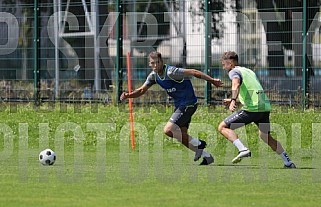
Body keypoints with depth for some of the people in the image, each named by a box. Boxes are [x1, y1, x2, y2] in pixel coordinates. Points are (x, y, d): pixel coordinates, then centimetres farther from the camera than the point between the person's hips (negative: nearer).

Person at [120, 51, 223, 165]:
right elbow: (141, 90, 7)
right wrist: (128, 95, -12)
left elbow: (193, 72, -20)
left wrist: (212, 80, -19)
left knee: (168, 130, -18)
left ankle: (198, 144, -5)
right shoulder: (153, 76, 2)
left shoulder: (171, 72, -23)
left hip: (188, 104, -9)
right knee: (182, 136, 10)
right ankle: (206, 156, 23)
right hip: (179, 105, 9)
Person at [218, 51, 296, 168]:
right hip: (265, 107, 8)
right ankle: (288, 163, 26)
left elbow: (236, 84, -22)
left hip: (252, 109, -8)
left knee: (222, 127, -2)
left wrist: (233, 101, -38)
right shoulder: (249, 71, 27)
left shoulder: (234, 72, 1)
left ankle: (243, 150, -20)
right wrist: (233, 100, 45)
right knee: (265, 136, 27)